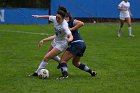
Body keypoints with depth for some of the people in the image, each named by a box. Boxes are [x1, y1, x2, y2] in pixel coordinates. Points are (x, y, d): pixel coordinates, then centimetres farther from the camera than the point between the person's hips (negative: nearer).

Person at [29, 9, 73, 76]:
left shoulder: (64, 26, -36)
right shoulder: (55, 19, -18)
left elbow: (70, 36, -47)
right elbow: (49, 17, 5)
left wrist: (69, 39, -70)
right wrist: (39, 16, 16)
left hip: (61, 44, -8)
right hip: (55, 41, 8)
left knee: (46, 57, -14)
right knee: (51, 55, 32)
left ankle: (37, 72, 0)